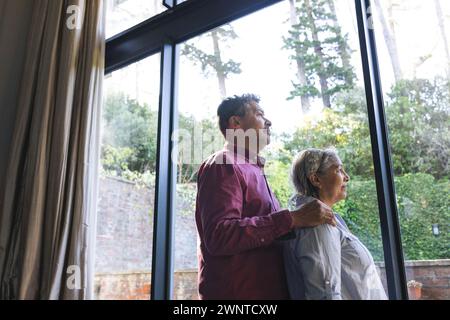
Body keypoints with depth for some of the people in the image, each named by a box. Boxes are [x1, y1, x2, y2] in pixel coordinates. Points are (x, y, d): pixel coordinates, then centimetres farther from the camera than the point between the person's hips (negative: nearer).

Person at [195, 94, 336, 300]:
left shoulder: (253, 171, 19)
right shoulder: (224, 165, -12)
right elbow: (220, 235, -27)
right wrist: (292, 219, -27)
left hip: (267, 289, 10)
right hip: (237, 292, -10)